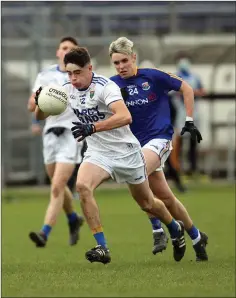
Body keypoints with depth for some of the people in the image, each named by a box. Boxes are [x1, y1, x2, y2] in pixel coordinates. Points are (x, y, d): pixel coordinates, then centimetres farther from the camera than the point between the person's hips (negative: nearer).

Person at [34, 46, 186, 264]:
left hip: (126, 152, -4)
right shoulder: (67, 90, -6)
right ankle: (102, 247, -22)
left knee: (147, 203, 13)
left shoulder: (105, 86, -25)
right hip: (98, 153, 4)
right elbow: (40, 116, -2)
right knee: (82, 185, -27)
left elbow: (125, 117, -39)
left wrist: (92, 127, -49)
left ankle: (175, 229, 46)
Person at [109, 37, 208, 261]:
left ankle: (157, 229, -19)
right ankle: (197, 238, 26)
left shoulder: (153, 77, -8)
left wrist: (189, 121, 1)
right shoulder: (113, 85, 2)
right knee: (166, 199, 8)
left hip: (159, 139, -5)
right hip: (135, 143, 5)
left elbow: (186, 89, 3)